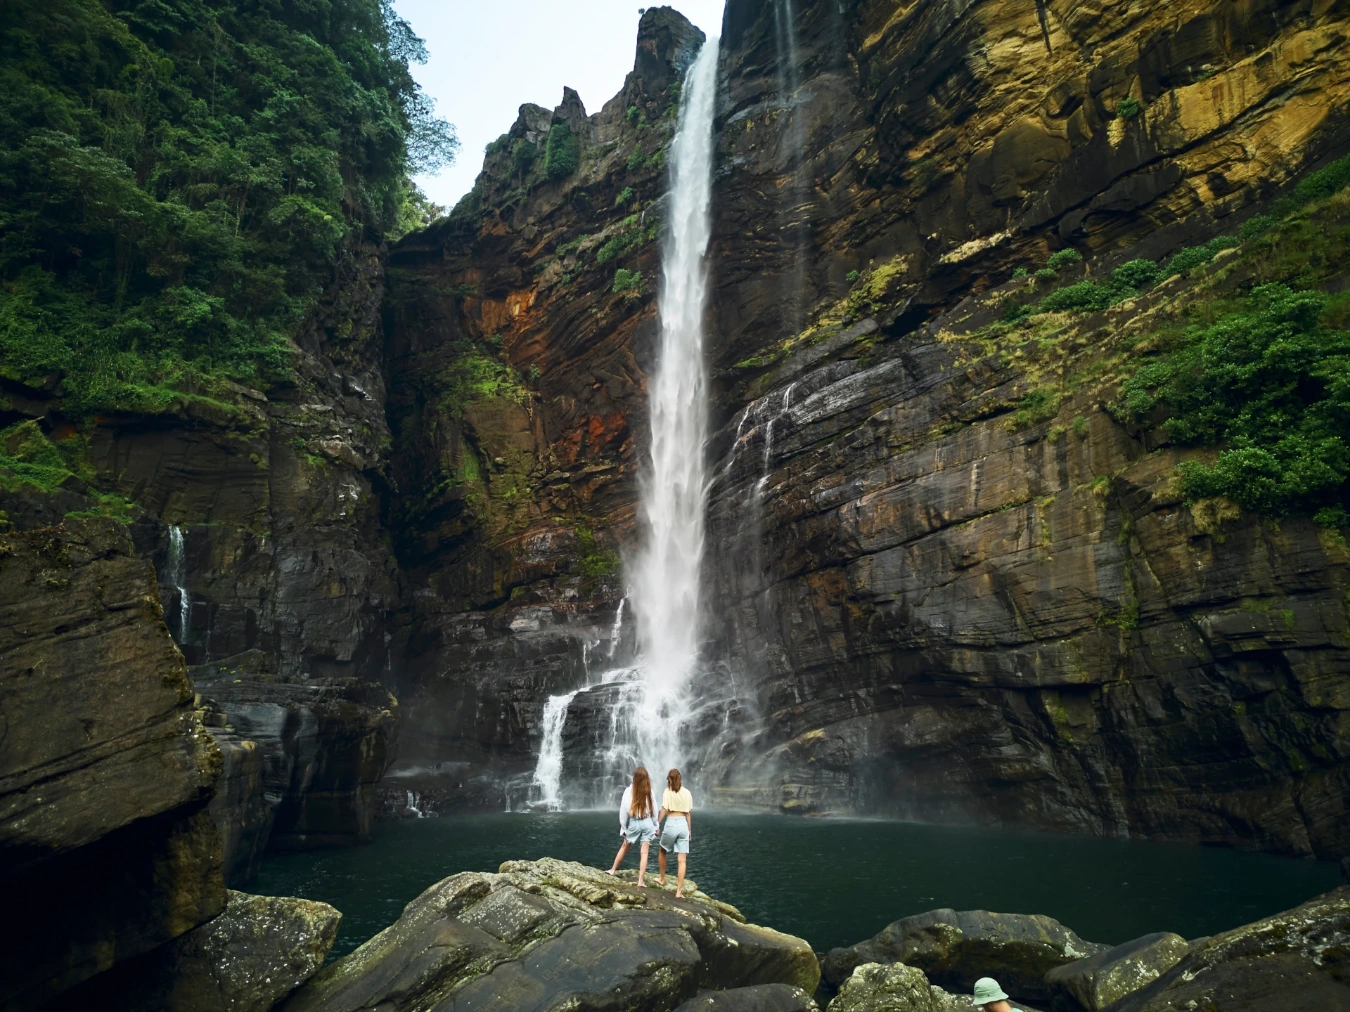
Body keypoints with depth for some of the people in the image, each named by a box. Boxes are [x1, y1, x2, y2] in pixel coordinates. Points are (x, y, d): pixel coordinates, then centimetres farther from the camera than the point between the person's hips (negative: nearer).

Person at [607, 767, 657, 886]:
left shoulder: (629, 790, -9)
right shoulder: (649, 791, -6)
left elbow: (624, 810, -5)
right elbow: (654, 809, 1)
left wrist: (623, 827, 6)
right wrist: (655, 826, 13)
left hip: (634, 822, 0)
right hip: (647, 822, 0)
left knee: (624, 847, 20)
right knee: (644, 852, 4)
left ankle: (613, 870, 33)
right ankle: (641, 880, 3)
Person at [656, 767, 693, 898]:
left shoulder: (668, 791, -3)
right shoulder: (687, 793, 6)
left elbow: (664, 810, -9)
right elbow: (688, 813, 9)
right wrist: (690, 830, 17)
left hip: (671, 824, -3)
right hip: (683, 825, 3)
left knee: (662, 852, 24)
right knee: (682, 860, 1)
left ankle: (662, 880, 36)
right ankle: (679, 891, -2)